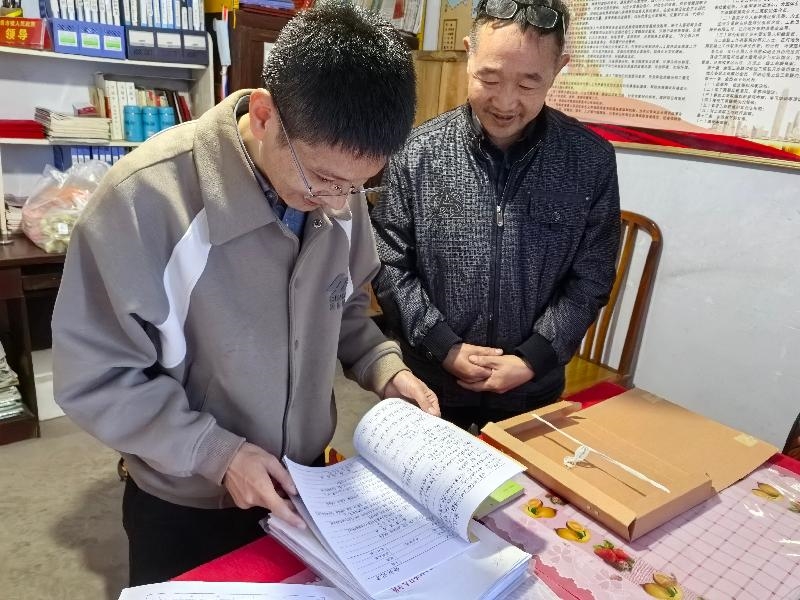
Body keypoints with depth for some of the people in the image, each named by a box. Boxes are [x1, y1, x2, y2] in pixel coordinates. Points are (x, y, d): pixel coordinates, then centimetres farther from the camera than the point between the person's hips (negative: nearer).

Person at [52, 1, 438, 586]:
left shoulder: (338, 190, -11)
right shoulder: (146, 198, -28)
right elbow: (95, 377, -20)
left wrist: (385, 367, -11)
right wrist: (216, 452, -24)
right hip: (185, 506, -4)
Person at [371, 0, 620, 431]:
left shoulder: (591, 160, -8)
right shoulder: (418, 151, -11)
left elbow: (589, 279, -5)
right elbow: (388, 265, -8)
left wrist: (532, 360, -13)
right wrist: (444, 347, -14)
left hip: (532, 390, 1)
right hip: (430, 384, 0)